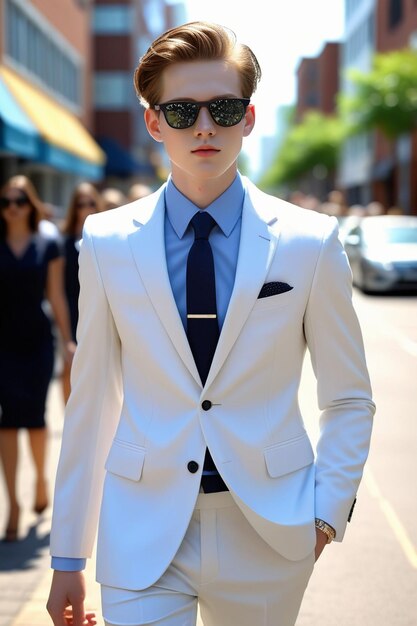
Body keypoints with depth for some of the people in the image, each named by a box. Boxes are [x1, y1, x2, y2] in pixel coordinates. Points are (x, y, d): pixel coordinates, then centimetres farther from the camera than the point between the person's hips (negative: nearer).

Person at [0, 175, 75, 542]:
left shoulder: (48, 246, 2)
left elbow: (56, 296, 4)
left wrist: (68, 340, 1)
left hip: (38, 342, 0)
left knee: (34, 416, 3)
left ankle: (42, 478, 32)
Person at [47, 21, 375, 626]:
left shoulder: (311, 241, -3)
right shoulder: (107, 243, -1)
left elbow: (349, 398, 5)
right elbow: (90, 403, 2)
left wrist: (326, 514, -6)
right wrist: (67, 557, 3)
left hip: (270, 533, 0)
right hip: (144, 536, 0)